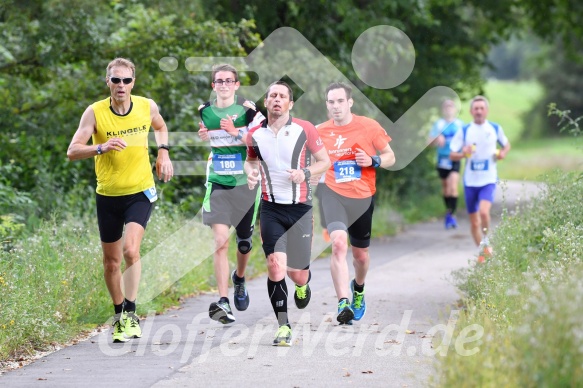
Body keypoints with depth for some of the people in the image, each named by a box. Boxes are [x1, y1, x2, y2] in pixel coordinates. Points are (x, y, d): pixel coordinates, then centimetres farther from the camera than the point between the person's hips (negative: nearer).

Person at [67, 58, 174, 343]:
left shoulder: (147, 107, -3)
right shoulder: (95, 112, -10)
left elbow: (160, 128, 22)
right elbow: (72, 151, -14)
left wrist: (163, 153, 6)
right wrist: (101, 148, -31)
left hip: (140, 193, -1)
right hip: (108, 194, 1)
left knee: (130, 249, -22)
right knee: (111, 261, 9)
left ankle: (130, 314, -15)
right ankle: (119, 315, 29)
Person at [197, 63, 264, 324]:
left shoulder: (248, 109, -5)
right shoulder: (204, 112, 5)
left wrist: (236, 133, -23)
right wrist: (200, 137, 0)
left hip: (246, 183, 0)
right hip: (217, 185, 1)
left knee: (244, 242, 14)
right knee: (220, 241, -15)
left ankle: (239, 279, 45)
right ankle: (223, 301, -18)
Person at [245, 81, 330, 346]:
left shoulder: (305, 130, -3)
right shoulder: (255, 134, 4)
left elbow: (324, 161, 4)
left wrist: (305, 173, -14)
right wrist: (251, 172, 0)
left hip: (300, 208, -1)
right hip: (271, 208, 1)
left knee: (298, 273, 4)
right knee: (275, 265, -17)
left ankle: (302, 285, 44)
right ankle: (283, 327, -6)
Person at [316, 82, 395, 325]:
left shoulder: (369, 126, -4)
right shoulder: (320, 132, 1)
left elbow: (390, 157, 3)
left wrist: (373, 161, -16)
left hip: (363, 198, 1)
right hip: (334, 195, -1)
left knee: (360, 254, 15)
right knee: (338, 242, -27)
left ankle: (358, 289, 49)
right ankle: (343, 303, -32)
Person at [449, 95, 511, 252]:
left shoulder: (495, 128, 3)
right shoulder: (464, 131, 1)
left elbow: (506, 145, 19)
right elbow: (452, 155, 2)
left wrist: (502, 153, -3)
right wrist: (463, 154, -20)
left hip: (488, 180, -2)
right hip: (470, 181, 2)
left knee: (484, 211, -26)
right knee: (474, 222, 6)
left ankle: (486, 239, -1)